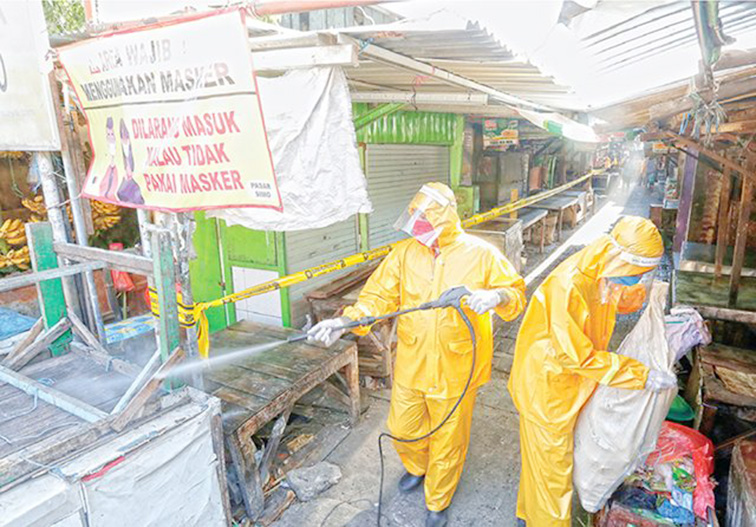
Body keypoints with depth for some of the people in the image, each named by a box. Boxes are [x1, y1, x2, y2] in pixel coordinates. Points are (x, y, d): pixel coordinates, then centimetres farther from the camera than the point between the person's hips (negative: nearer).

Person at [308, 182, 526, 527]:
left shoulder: (480, 254, -11)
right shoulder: (405, 253, -5)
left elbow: (517, 292, -3)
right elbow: (379, 296, -6)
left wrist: (497, 296, -26)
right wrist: (344, 322, -22)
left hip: (455, 371, -2)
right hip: (411, 366, 3)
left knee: (447, 442, 15)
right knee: (402, 429, 21)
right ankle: (417, 468, 57)